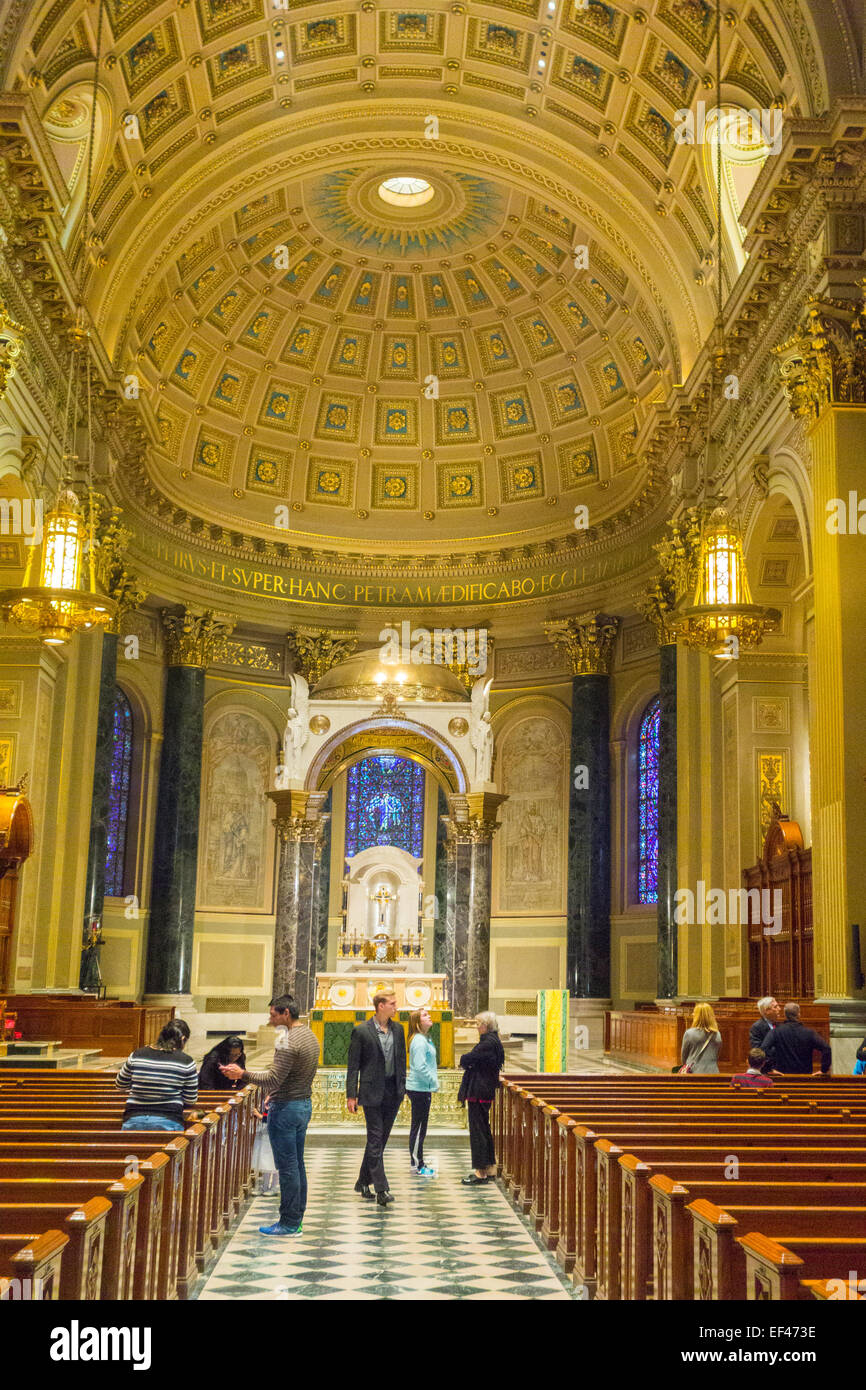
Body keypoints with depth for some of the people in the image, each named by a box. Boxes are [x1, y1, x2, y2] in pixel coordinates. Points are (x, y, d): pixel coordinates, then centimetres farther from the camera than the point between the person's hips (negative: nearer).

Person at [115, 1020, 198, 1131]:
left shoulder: (137, 1055, 4)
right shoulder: (186, 1062, -3)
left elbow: (120, 1085, 18)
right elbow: (190, 1101, 3)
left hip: (133, 1120, 2)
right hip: (168, 1121, -2)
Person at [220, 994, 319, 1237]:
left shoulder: (287, 1040, -20)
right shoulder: (310, 1035, 11)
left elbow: (274, 1078, -24)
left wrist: (242, 1074, -18)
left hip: (286, 1109, -10)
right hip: (305, 1104, 10)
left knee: (287, 1167, -2)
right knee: (297, 1165, 14)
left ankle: (289, 1224, 4)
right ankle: (296, 1219, 21)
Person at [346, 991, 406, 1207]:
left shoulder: (398, 1030, 9)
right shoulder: (361, 1031, -7)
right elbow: (353, 1065, -5)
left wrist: (402, 1088, 10)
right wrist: (351, 1094, -8)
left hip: (392, 1092, 5)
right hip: (372, 1092, -5)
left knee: (380, 1139, 12)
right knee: (375, 1139, -6)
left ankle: (363, 1182, 25)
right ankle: (381, 1189, -7)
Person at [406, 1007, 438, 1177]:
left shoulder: (425, 1039, 13)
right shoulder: (419, 1041, -19)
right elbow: (420, 1067, -24)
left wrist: (433, 1082, 13)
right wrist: (434, 1082, -15)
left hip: (422, 1088, 10)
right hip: (419, 1088, -10)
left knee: (419, 1127, 16)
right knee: (418, 1127, -3)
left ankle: (418, 1162, 24)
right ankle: (417, 1165, 4)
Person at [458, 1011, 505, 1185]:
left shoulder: (488, 1043, -18)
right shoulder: (492, 1041, 15)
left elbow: (467, 1060, -19)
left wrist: (464, 1059, 1)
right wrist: (468, 1061, -3)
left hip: (479, 1092, -11)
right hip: (485, 1091, 11)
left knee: (478, 1131, -5)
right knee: (484, 1129, 16)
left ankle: (481, 1172, -1)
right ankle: (490, 1169, 24)